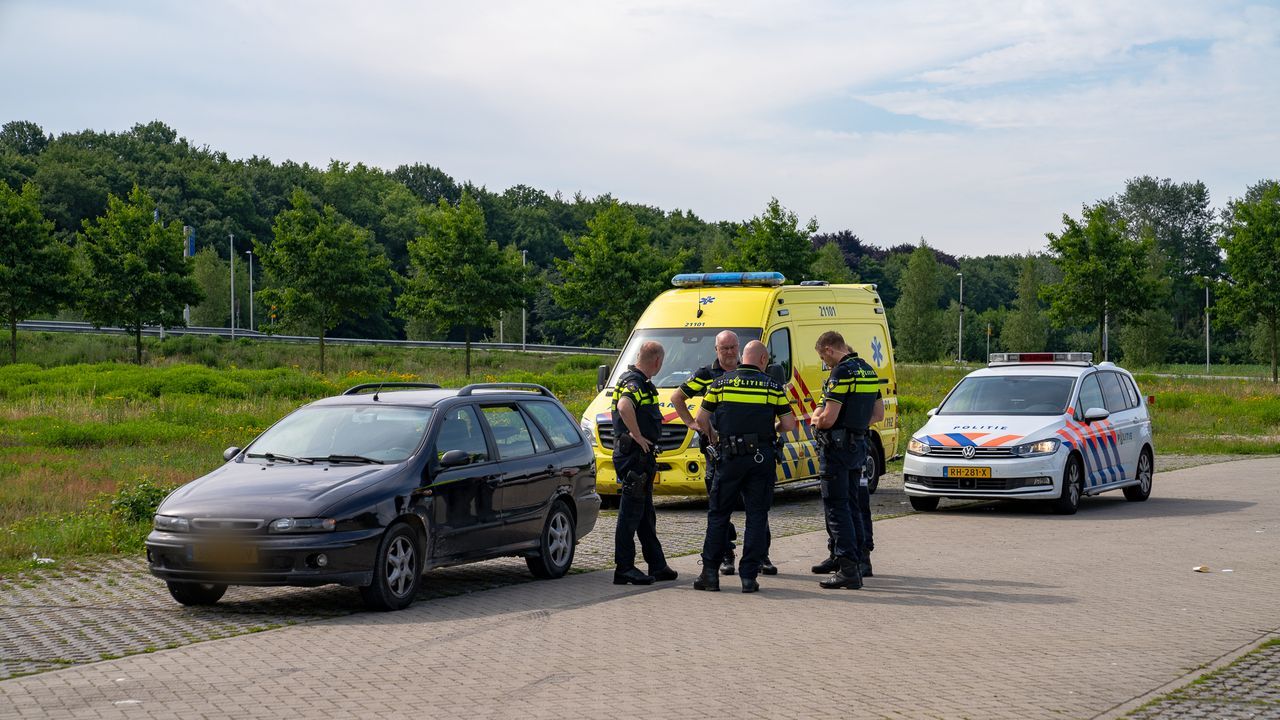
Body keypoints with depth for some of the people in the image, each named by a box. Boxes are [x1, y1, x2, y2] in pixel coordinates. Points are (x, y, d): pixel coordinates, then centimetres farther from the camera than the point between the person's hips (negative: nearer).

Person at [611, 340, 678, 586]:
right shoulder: (634, 383, -16)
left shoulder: (638, 381, 16)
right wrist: (638, 436, -26)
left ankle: (657, 565, 23)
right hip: (634, 455, -11)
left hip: (641, 456, 11)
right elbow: (624, 407, -37)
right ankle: (624, 568, -2)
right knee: (630, 513, -6)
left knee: (645, 514, 15)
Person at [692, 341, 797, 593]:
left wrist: (713, 436, 21)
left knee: (718, 514, 10)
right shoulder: (773, 386, 1)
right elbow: (789, 424, 2)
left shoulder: (721, 383, 2)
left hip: (730, 456, 0)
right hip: (763, 458, 0)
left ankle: (710, 573, 9)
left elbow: (701, 420, 3)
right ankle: (749, 576, 3)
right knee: (757, 516, 6)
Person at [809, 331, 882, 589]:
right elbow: (878, 413, 21)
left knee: (836, 507, -7)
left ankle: (848, 569, -12)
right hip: (859, 445, 9)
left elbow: (828, 419, -21)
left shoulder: (841, 372, -16)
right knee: (851, 506, 16)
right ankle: (854, 562, 19)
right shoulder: (868, 370, 13)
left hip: (838, 447, -9)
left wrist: (815, 420, -1)